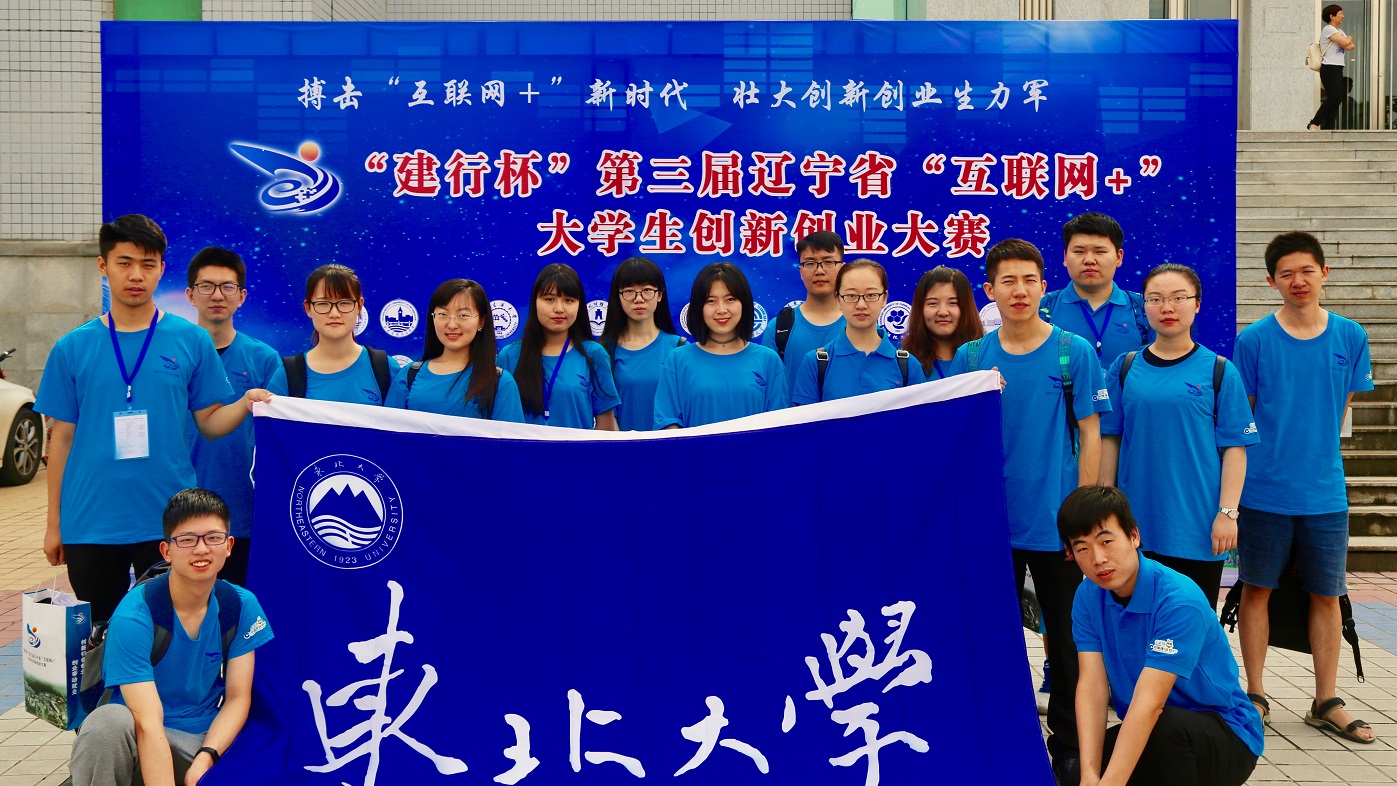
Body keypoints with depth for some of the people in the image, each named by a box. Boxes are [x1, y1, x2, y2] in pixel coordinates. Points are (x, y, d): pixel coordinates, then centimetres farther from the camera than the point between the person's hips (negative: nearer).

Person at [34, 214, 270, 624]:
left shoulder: (191, 340, 0)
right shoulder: (73, 348, 3)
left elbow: (209, 422, 4)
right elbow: (62, 438, 7)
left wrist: (246, 404, -18)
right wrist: (54, 523, 6)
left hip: (168, 522, -1)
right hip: (90, 525, 1)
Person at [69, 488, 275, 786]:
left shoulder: (242, 606, -3)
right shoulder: (134, 616, -17)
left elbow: (238, 698, -3)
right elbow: (148, 723, -24)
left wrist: (205, 758, -20)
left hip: (207, 742, 3)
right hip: (138, 745, -3)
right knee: (109, 721, -35)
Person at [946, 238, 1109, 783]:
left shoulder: (1074, 352, -2)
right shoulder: (970, 358, 3)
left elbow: (1090, 435, -1)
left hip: (1057, 523, -2)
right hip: (990, 522, 2)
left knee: (1066, 637, 9)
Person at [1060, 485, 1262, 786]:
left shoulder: (1180, 600, -26)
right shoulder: (1087, 596, -4)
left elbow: (1149, 703, -32)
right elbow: (1091, 685, -15)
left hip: (1228, 738, -6)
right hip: (1145, 733, 6)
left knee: (1165, 727, -37)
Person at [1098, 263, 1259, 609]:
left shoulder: (1219, 371, 0)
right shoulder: (1125, 368, 5)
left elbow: (1235, 448, -2)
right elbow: (1109, 440, 7)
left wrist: (1228, 513, -9)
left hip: (1198, 528, -1)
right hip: (1136, 524, 2)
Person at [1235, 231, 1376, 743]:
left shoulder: (1350, 337, 3)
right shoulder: (1254, 340, -4)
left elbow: (1341, 408, 11)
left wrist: (1315, 455, 6)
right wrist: (1267, 460, -3)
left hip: (1326, 491, 2)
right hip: (1265, 489, -2)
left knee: (1326, 595, 8)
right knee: (1257, 589, 6)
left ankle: (1326, 702, 20)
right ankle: (1255, 696, 18)